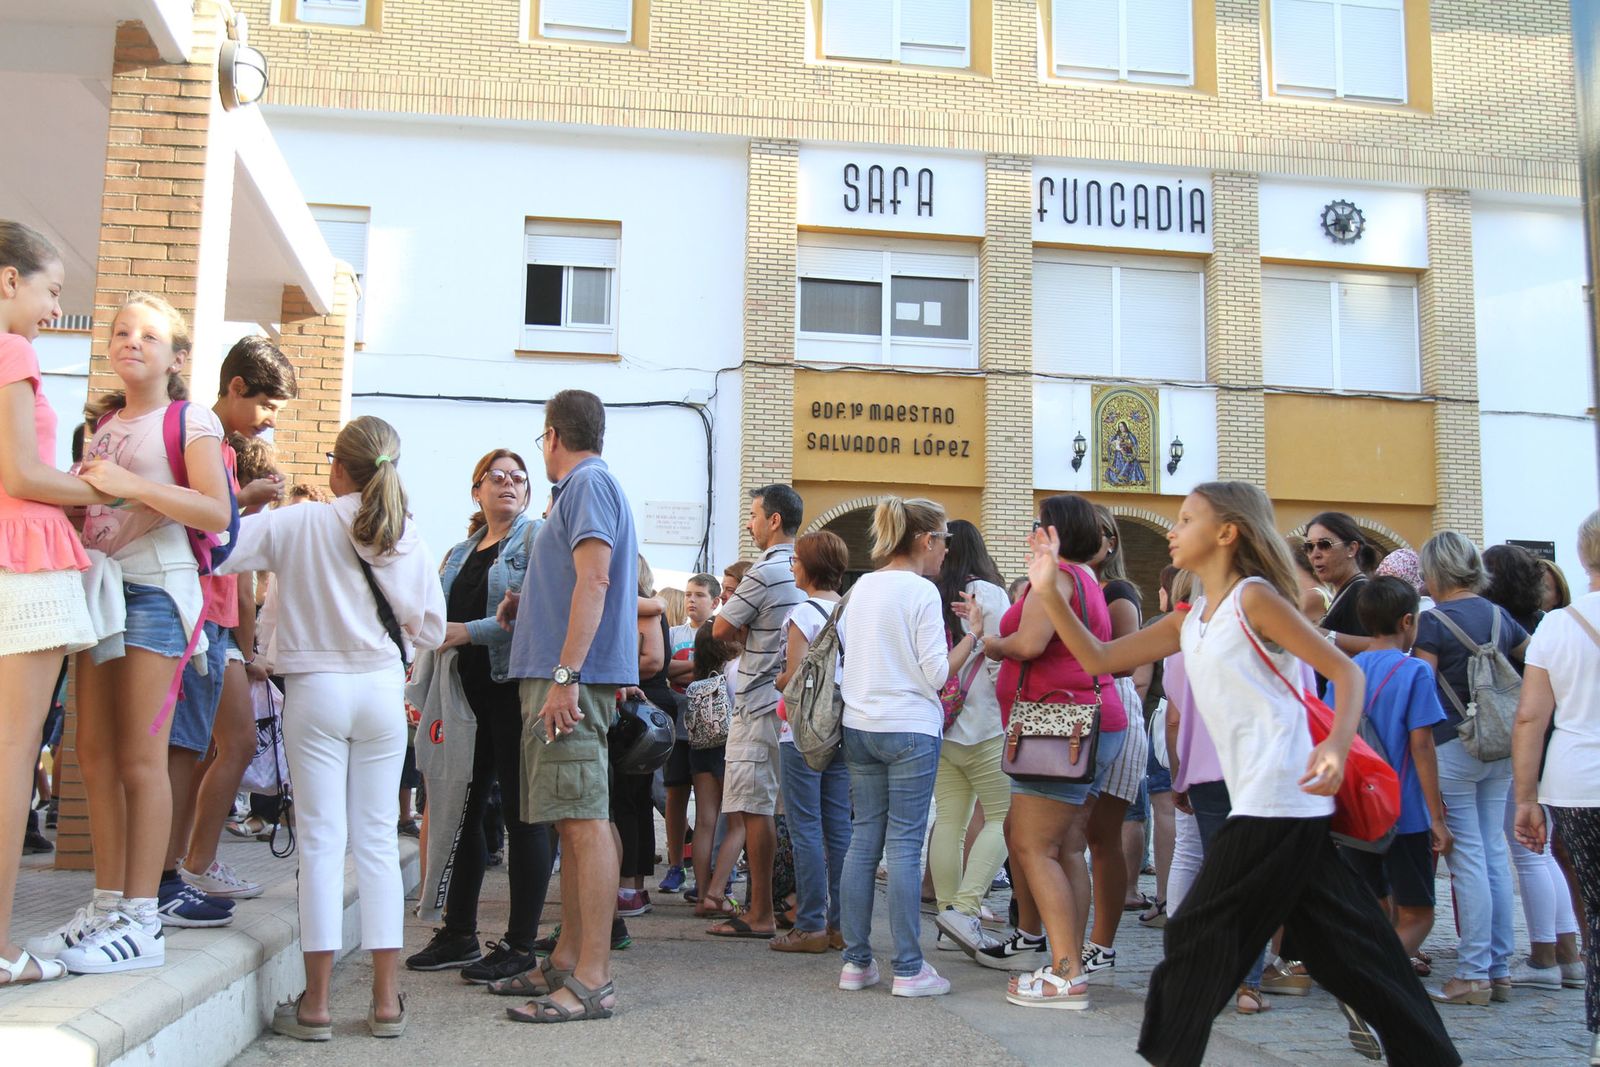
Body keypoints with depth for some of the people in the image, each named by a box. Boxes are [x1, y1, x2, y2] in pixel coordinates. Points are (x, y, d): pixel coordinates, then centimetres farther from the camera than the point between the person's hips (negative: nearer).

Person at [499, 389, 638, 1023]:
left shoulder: (588, 483, -7)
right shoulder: (585, 487, 24)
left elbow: (594, 579, -19)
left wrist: (565, 675, -23)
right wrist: (526, 606, 33)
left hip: (571, 679, -11)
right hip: (559, 679, 11)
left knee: (584, 823, -12)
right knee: (574, 823, 12)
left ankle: (593, 980, -12)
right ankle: (567, 960, 19)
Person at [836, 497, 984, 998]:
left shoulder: (861, 587, 10)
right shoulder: (922, 590, -10)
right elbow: (936, 674, -12)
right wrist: (974, 633, -3)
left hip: (859, 726, 7)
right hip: (910, 730, -7)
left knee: (864, 839, 10)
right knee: (905, 845, -3)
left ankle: (856, 961, 13)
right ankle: (908, 969, 2)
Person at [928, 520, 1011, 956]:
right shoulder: (988, 593, -8)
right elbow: (1001, 662, -12)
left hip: (940, 728, 5)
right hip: (984, 727, -5)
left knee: (948, 822, 8)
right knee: (1002, 818, 0)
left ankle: (947, 907, 10)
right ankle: (965, 907, -12)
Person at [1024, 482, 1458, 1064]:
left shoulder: (1254, 596, -7)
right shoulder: (1188, 623, 17)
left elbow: (1347, 672, -9)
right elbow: (1098, 658, 15)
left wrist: (1336, 746, -26)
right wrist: (1049, 590, 5)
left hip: (1278, 801, -9)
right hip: (1259, 802, 9)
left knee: (1199, 937, -3)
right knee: (1345, 947, 13)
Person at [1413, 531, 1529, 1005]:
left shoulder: (1433, 621, -10)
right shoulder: (1499, 615, 9)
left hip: (1453, 747, -6)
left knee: (1468, 858, -3)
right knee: (1494, 854, 11)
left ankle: (1473, 974, 1)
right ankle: (1500, 966, 16)